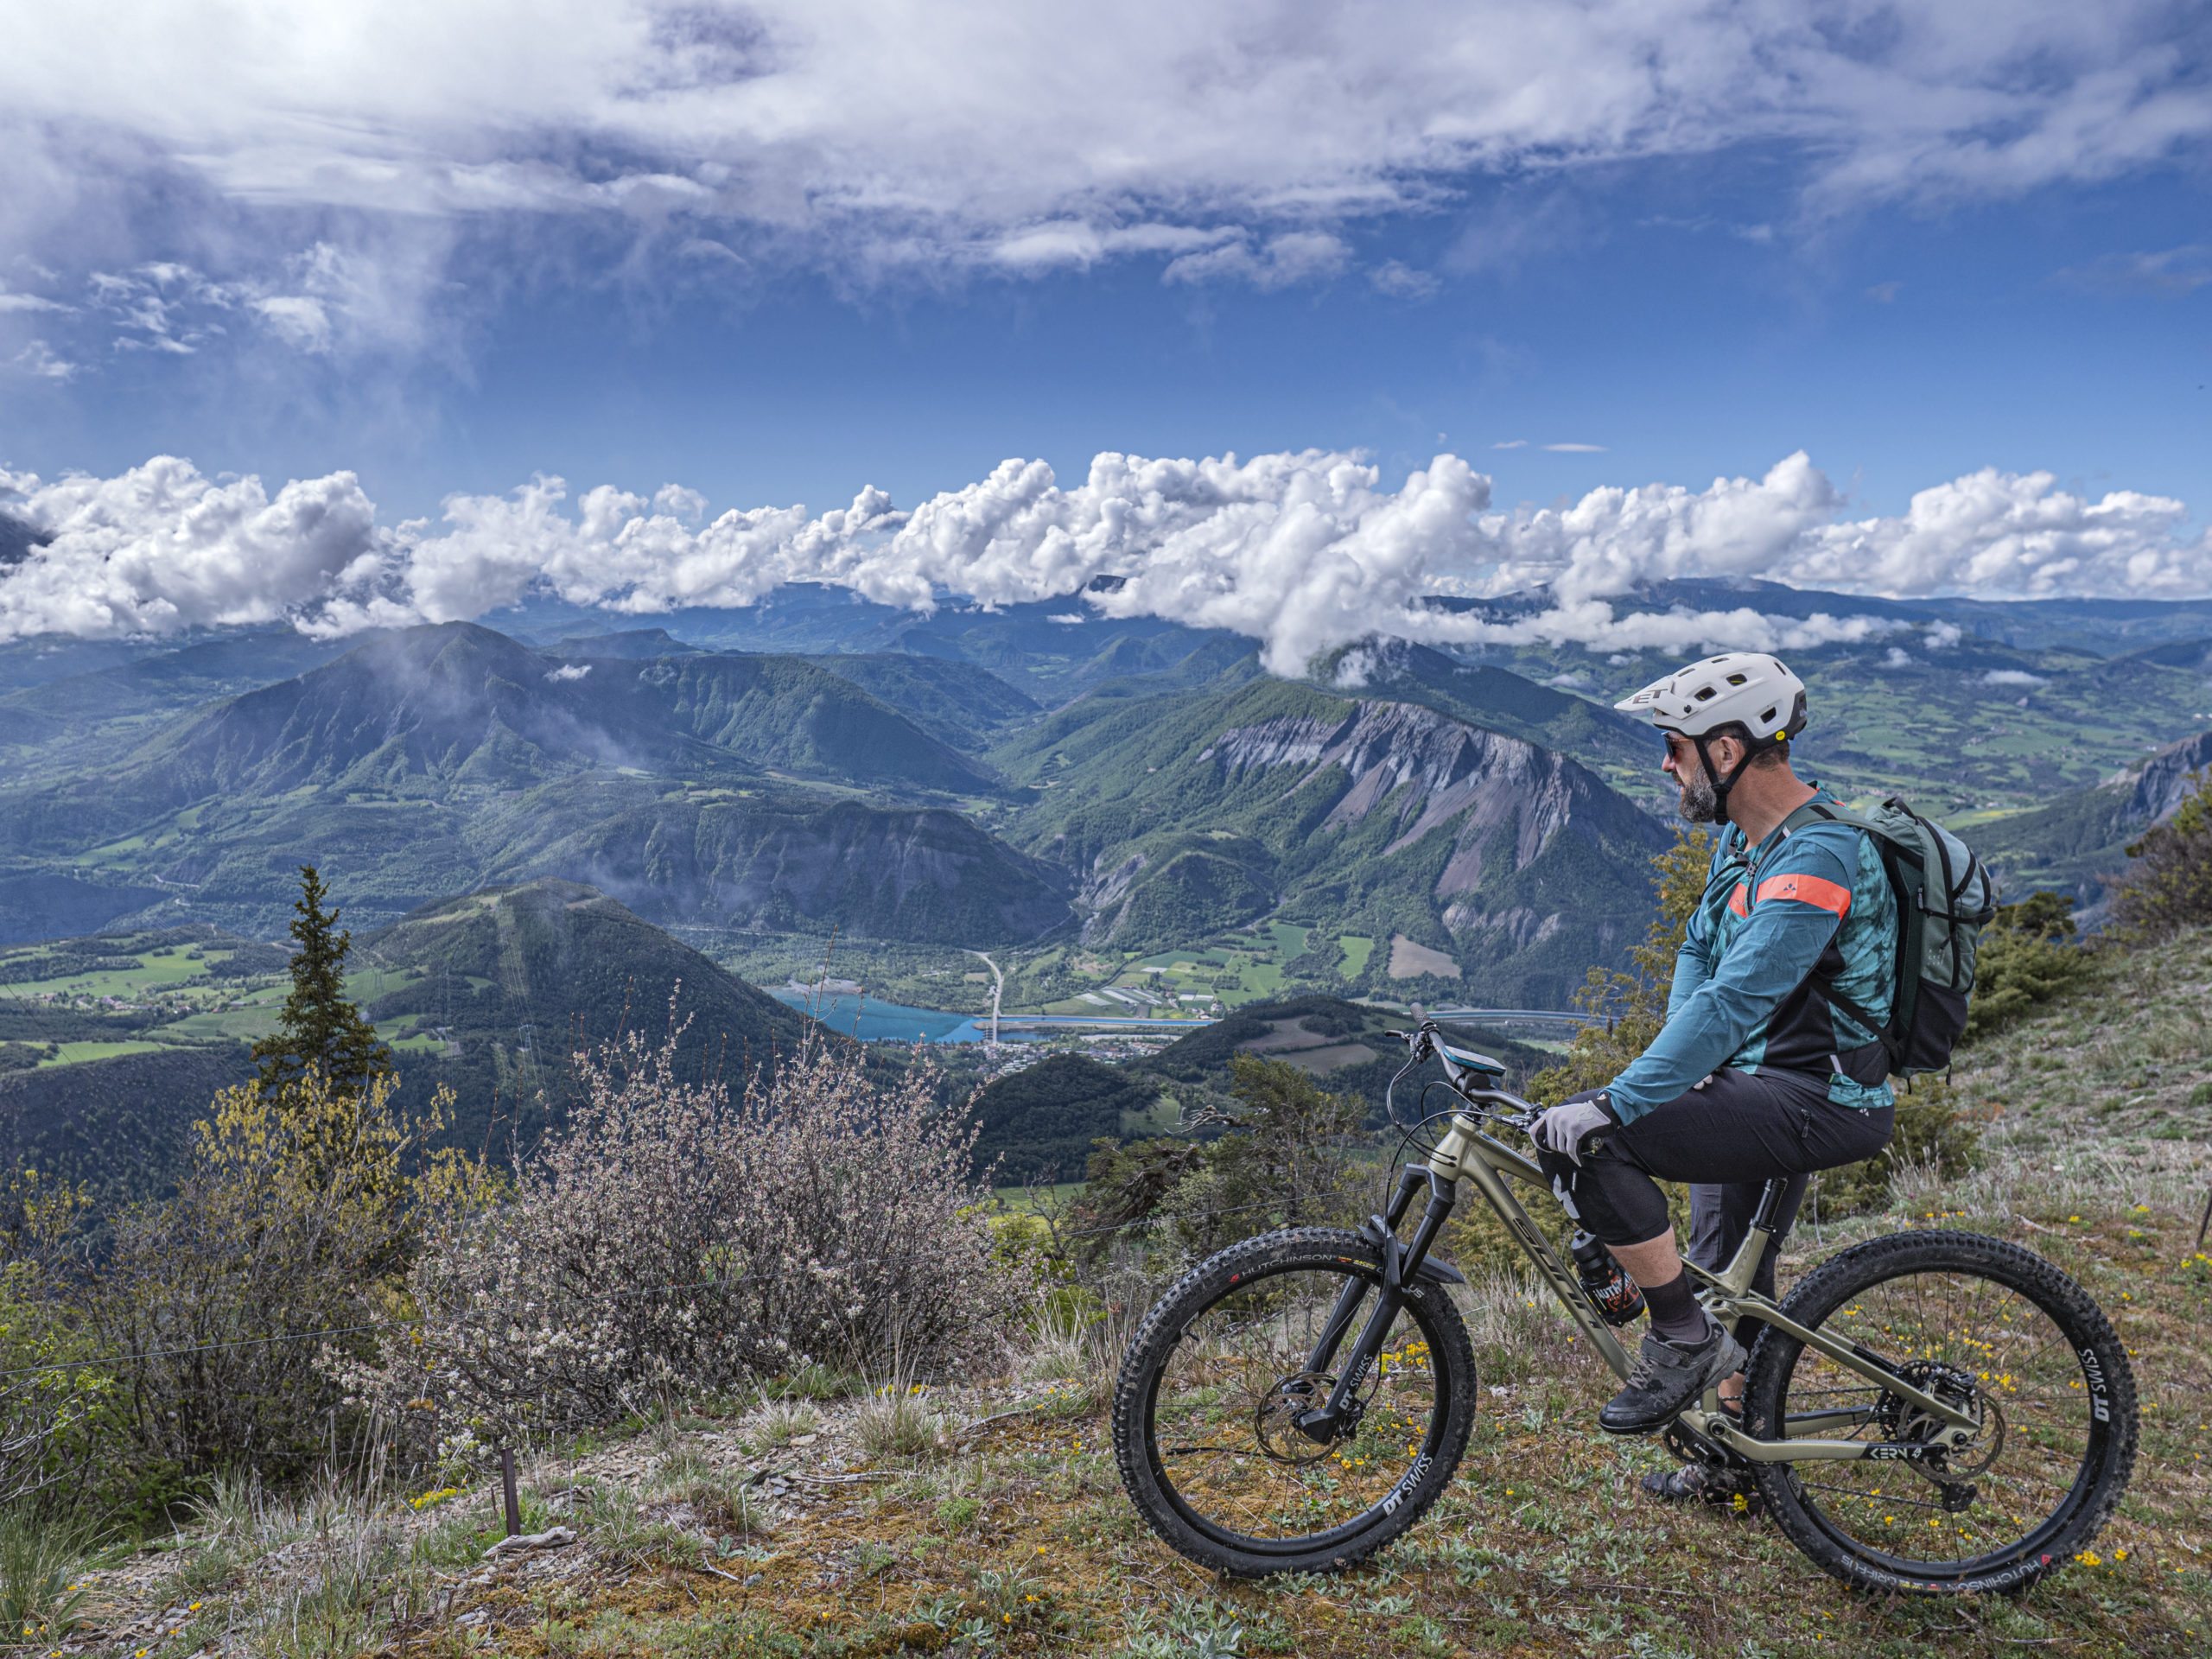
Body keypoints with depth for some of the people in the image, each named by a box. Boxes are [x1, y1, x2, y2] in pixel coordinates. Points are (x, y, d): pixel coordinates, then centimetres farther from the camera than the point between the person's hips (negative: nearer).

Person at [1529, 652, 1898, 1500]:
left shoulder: (1817, 858, -25)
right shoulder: (1742, 833, 6)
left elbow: (1735, 1001, -35)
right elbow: (1701, 951, 12)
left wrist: (1618, 1104, -39)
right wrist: (1684, 1067, -5)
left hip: (1820, 1102, -10)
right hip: (1765, 1083, 10)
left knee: (1577, 1138, -24)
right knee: (1728, 1276, 24)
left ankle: (1683, 1341, -7)